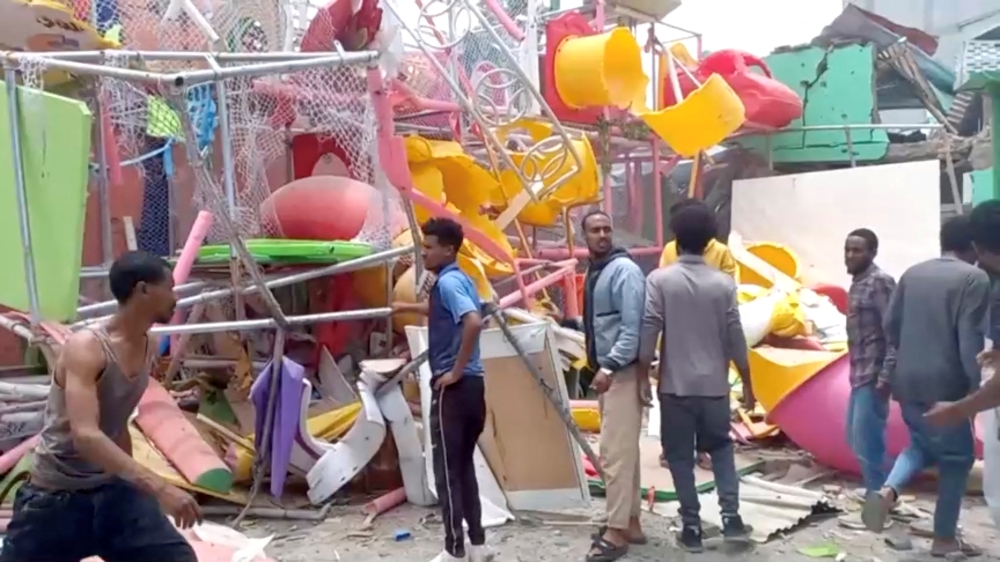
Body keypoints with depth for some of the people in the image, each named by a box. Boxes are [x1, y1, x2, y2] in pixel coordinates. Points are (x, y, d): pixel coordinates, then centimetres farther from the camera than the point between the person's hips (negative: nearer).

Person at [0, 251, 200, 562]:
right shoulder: (85, 347, -21)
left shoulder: (147, 348, 2)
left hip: (111, 489, 6)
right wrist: (159, 488, -42)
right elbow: (87, 436, -34)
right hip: (55, 496, -5)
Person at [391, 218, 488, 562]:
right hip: (472, 385, 9)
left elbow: (473, 322, -31)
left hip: (453, 388, -9)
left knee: (447, 471, 0)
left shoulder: (447, 282, -14)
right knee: (464, 467, 15)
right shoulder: (460, 280, 15)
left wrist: (456, 370, -23)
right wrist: (408, 308, 48)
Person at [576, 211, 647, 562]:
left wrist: (610, 367, -27)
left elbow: (633, 327, -22)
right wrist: (599, 366, 16)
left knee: (615, 453, -7)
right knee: (623, 451, 14)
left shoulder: (624, 270, -14)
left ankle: (617, 532, 1)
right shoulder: (593, 272, 14)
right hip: (606, 371, 9)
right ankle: (630, 523, 23)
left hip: (623, 372, -9)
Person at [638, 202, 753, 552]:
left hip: (675, 385, -2)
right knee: (720, 448, 20)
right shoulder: (724, 283, -2)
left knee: (680, 456, 10)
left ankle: (692, 527, 13)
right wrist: (747, 386, 10)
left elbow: (648, 333, -11)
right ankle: (731, 516, 12)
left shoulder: (659, 280, -8)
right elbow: (735, 339, 0)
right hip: (714, 385, 2)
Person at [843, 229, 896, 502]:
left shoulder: (881, 282, -13)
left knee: (867, 443, -5)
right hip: (859, 375, 10)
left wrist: (886, 377, -22)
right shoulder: (858, 283, 14)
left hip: (873, 377, -10)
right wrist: (855, 373, 18)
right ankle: (877, 494, 30)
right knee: (856, 439, 17)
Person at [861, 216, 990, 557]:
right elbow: (971, 339, -16)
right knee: (956, 457, 10)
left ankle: (888, 490, -4)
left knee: (921, 445, 23)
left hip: (907, 382, 6)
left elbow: (891, 326, 10)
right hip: (945, 385, -6)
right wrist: (977, 388, -9)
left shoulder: (913, 273, 9)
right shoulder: (974, 278, -9)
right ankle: (944, 539, 17)